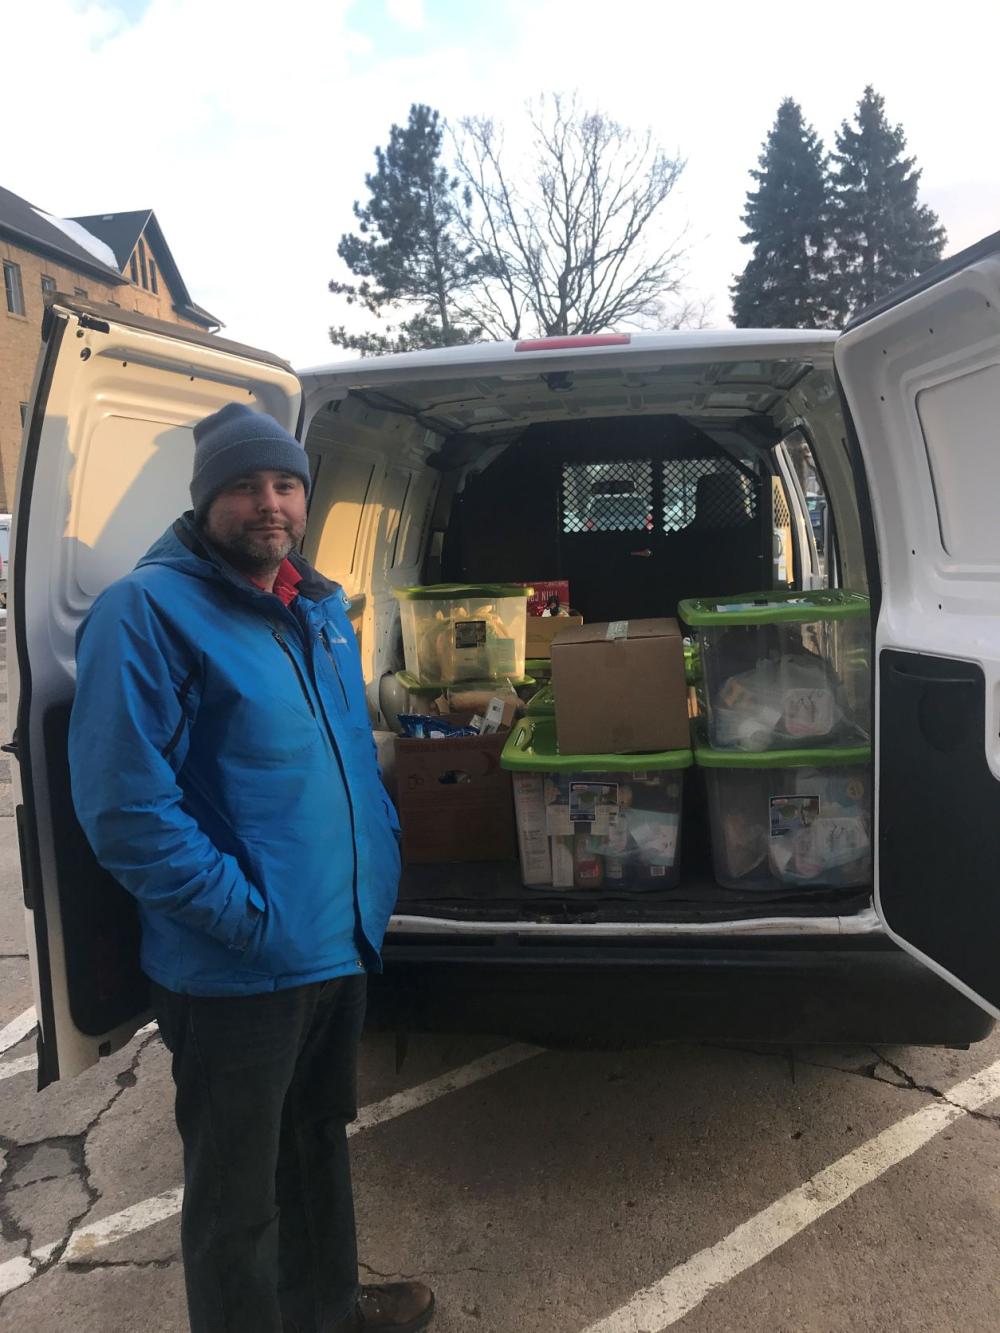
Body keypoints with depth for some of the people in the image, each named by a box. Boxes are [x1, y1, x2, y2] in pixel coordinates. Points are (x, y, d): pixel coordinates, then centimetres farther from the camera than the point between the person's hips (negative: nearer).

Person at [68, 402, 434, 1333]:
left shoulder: (320, 606, 8)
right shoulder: (148, 610, -17)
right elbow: (124, 806, -23)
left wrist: (382, 857, 10)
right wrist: (248, 917, -22)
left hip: (343, 942, 8)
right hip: (236, 971, -8)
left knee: (319, 1146, 28)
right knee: (238, 1197, 13)